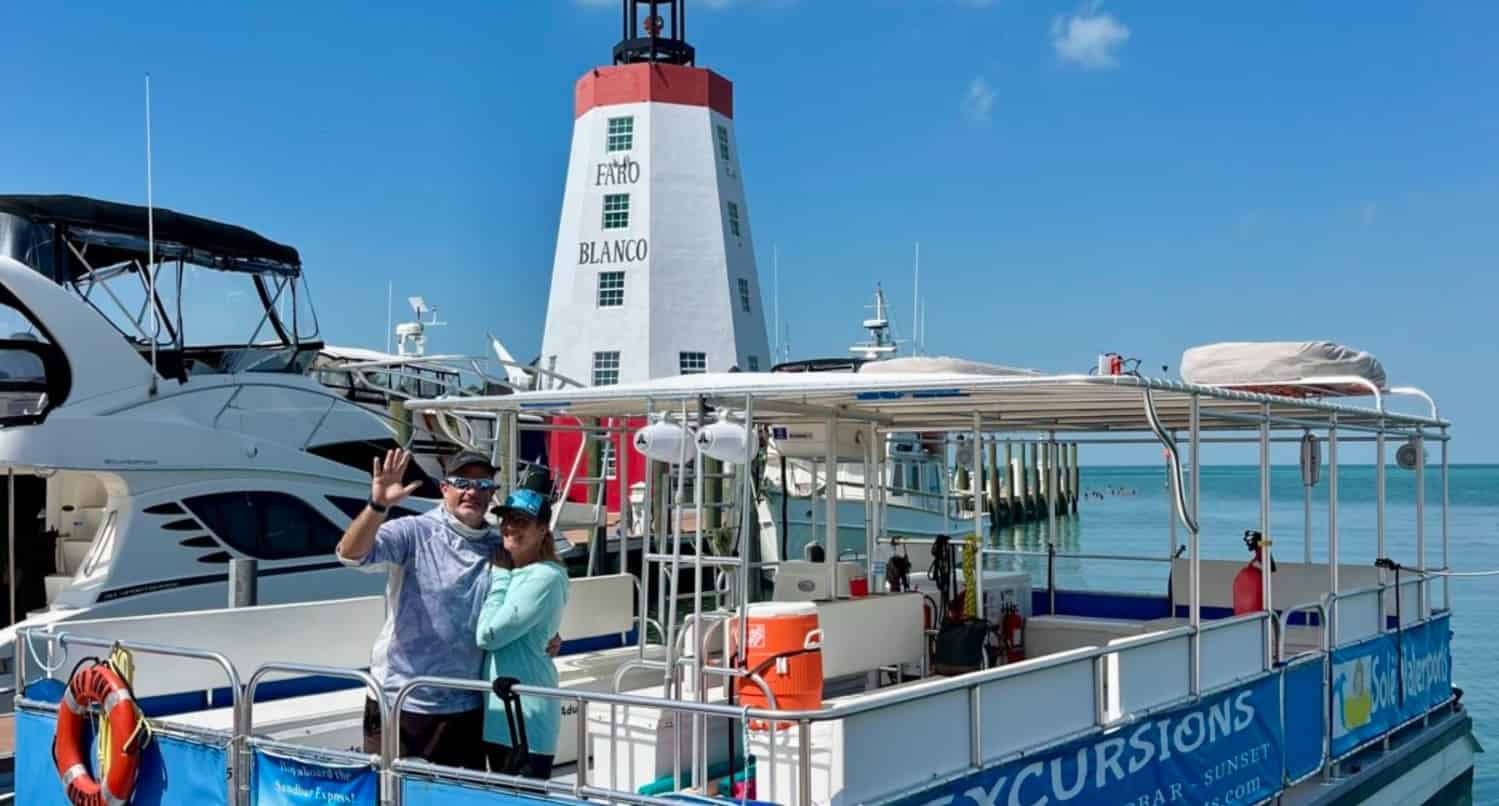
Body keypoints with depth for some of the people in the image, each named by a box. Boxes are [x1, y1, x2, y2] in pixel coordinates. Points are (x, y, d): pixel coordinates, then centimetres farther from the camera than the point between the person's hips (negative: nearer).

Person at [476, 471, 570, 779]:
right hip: (498, 713, 9)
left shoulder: (545, 577, -15)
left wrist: (500, 576, -8)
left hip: (527, 719, -9)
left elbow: (487, 635, -16)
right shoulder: (510, 573, 12)